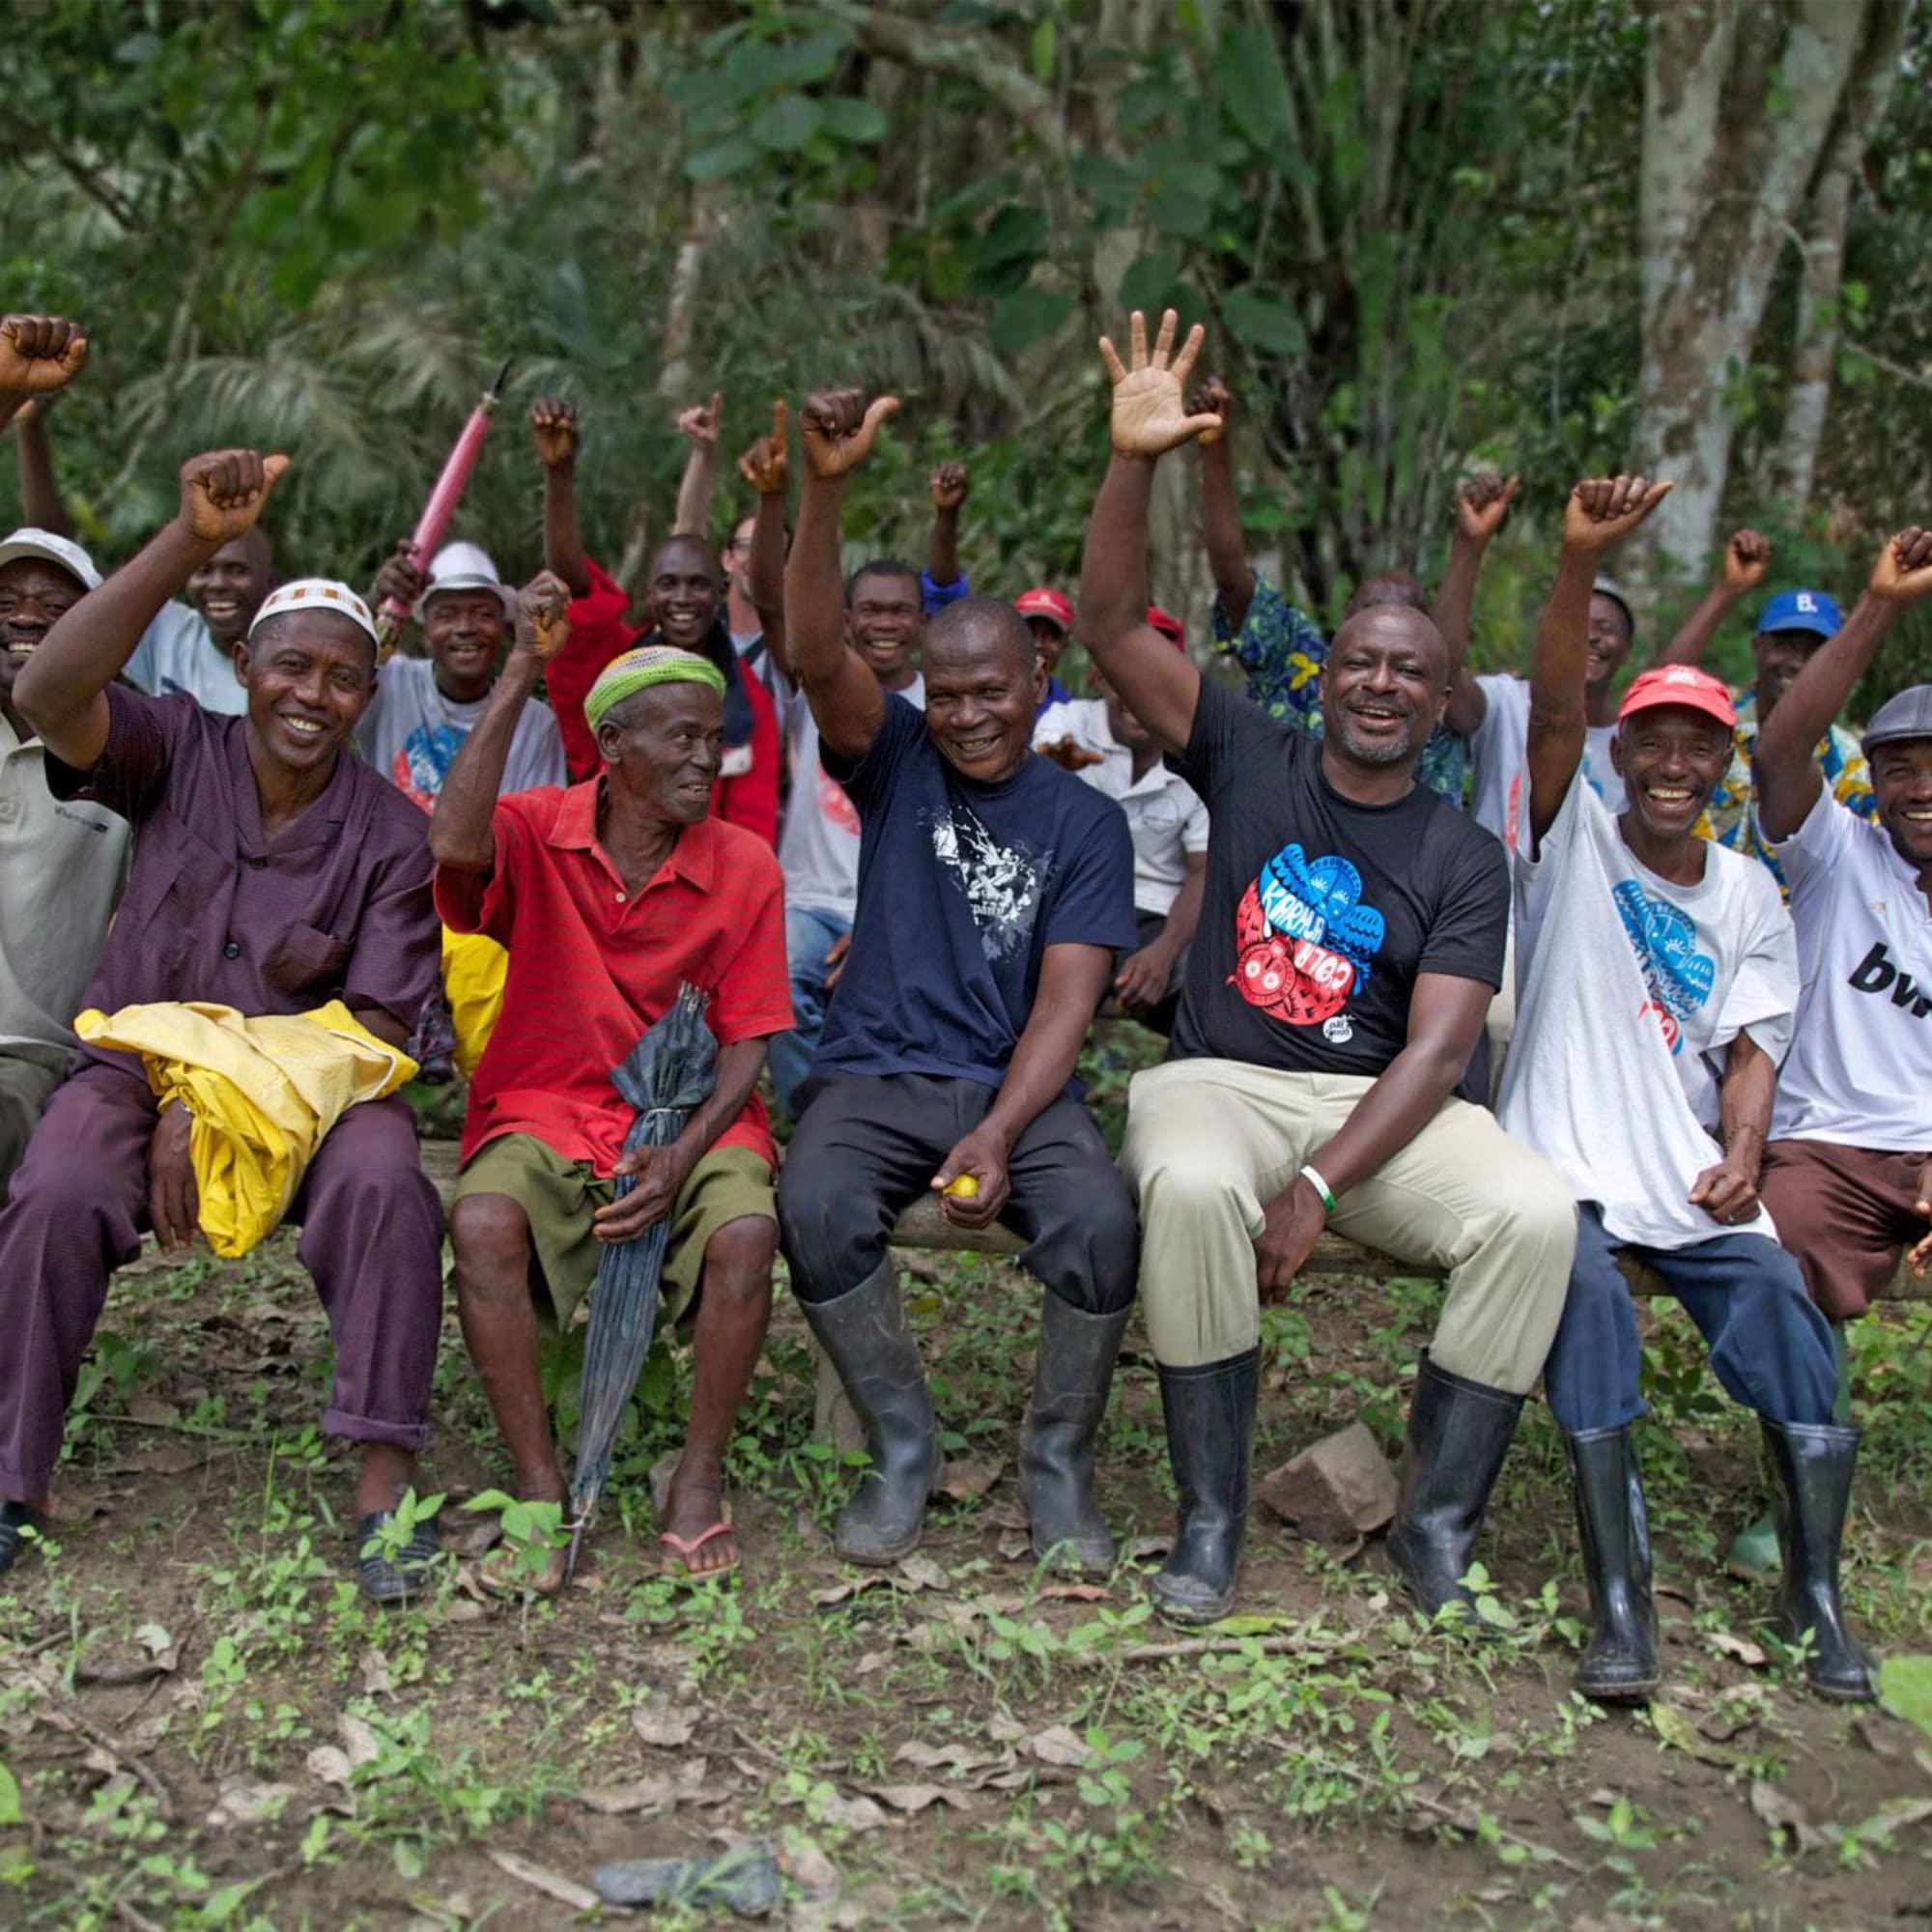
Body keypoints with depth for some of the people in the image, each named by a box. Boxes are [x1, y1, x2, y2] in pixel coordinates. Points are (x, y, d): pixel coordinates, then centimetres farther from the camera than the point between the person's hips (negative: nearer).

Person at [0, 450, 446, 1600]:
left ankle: (387, 1486, -23)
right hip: (140, 1064, 1)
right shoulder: (181, 752, 0)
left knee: (383, 1185, -32)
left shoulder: (389, 835, -3)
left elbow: (379, 1023, -8)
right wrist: (191, 544, -29)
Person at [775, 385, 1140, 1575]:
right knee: (817, 1206, -31)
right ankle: (903, 1451, -8)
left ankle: (1060, 1463, -5)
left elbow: (1066, 1001, -5)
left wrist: (996, 1134, -22)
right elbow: (818, 651, -13)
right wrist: (826, 490, -29)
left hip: (1020, 1084, 0)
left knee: (1100, 1220, -31)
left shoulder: (1084, 820, 5)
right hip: (876, 1071, 1)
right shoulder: (897, 761, 7)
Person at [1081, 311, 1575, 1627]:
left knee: (1535, 1214, -28)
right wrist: (1135, 465, -16)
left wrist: (1320, 1186, -21)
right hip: (1221, 1082, -1)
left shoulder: (1464, 855, 5)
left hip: (1383, 1108, 1)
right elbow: (1114, 628, -1)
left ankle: (1438, 1522, -11)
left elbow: (1439, 1046, -6)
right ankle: (1212, 1515, -19)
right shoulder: (1253, 763, 8)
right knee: (1190, 1187, -37)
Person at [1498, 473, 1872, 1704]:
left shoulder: (1750, 896, 15)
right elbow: (1553, 711, -12)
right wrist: (1582, 562, -27)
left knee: (1774, 1291, -22)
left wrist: (1742, 1158, -14)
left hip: (1693, 1172, 3)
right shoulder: (1574, 839, 5)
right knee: (1585, 1285, -30)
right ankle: (1620, 1602, -27)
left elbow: (1751, 1046, 6)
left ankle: (1818, 1596, -12)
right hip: (1564, 1159, -3)